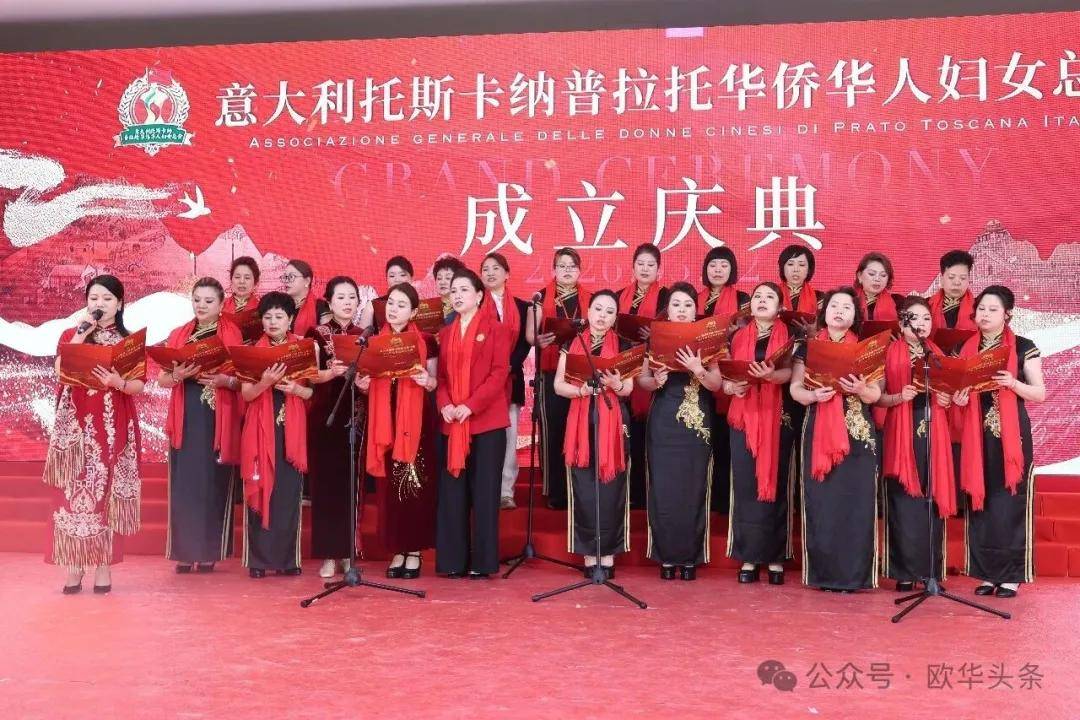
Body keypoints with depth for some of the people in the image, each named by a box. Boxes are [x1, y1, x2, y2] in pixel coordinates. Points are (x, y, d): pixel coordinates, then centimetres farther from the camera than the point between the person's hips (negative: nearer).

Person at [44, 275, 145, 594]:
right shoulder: (70, 335, 10)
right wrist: (81, 335, -10)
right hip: (75, 426, 1)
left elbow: (139, 386, -1)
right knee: (73, 493, -3)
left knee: (107, 493, -1)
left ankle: (104, 565, 4)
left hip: (114, 428, -1)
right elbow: (61, 371, -8)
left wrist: (117, 382, -21)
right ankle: (74, 565, 3)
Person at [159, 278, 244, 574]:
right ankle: (184, 551, 6)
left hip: (219, 421, -2)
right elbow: (162, 379, 9)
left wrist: (224, 380, -17)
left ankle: (209, 552, 6)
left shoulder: (233, 335, 4)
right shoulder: (178, 335, 11)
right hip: (186, 420, 2)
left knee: (214, 484, -1)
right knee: (184, 484, 0)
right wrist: (178, 375, -12)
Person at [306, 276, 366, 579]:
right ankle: (328, 555, 2)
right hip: (325, 415, -2)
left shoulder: (365, 336, 11)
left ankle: (348, 551, 11)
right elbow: (312, 375, -6)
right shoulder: (317, 334, 2)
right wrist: (335, 372, -24)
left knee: (351, 483, 2)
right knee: (326, 481, -3)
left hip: (356, 417, 2)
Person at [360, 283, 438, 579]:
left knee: (415, 483, 0)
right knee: (389, 484, 3)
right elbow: (369, 385, 12)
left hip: (416, 422, -2)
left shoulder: (425, 342, 0)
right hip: (384, 422, 3)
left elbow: (434, 383, 3)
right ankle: (397, 549, 13)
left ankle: (414, 550, 10)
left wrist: (427, 381, -19)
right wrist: (362, 384, -10)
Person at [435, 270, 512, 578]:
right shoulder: (445, 333, 16)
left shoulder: (495, 329, 0)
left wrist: (470, 405, -17)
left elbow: (499, 373, -8)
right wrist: (444, 404, -7)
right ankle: (454, 560, 12)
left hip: (486, 421, -5)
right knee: (452, 492, 4)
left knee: (484, 492, 0)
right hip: (452, 423, 5)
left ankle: (482, 561, 7)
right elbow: (441, 376, 13)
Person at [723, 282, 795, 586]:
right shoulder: (738, 337, 12)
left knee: (775, 484, -1)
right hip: (744, 417, 2)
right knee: (745, 484, -2)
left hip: (778, 418, -2)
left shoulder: (788, 337, 5)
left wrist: (770, 375, -32)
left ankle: (775, 557, 7)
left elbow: (788, 372, -11)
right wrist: (732, 386, -11)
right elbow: (726, 377, 11)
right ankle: (748, 557, 4)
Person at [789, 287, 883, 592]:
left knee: (855, 500, -4)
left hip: (858, 435, 0)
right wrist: (814, 395, -16)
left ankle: (851, 573, 2)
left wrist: (860, 389, -17)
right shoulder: (808, 347, 9)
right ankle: (823, 571, 6)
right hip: (818, 435, 1)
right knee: (820, 500, -1)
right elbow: (795, 388, 4)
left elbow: (876, 395, 4)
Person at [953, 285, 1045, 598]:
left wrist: (1013, 384, -20)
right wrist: (959, 399, -5)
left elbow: (1040, 394, -2)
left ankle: (1011, 575, 5)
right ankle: (987, 572, 11)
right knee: (980, 501, 3)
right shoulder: (967, 348, 10)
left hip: (1012, 434, -3)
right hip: (977, 435, 4)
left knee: (1010, 501, -3)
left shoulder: (1024, 347, -1)